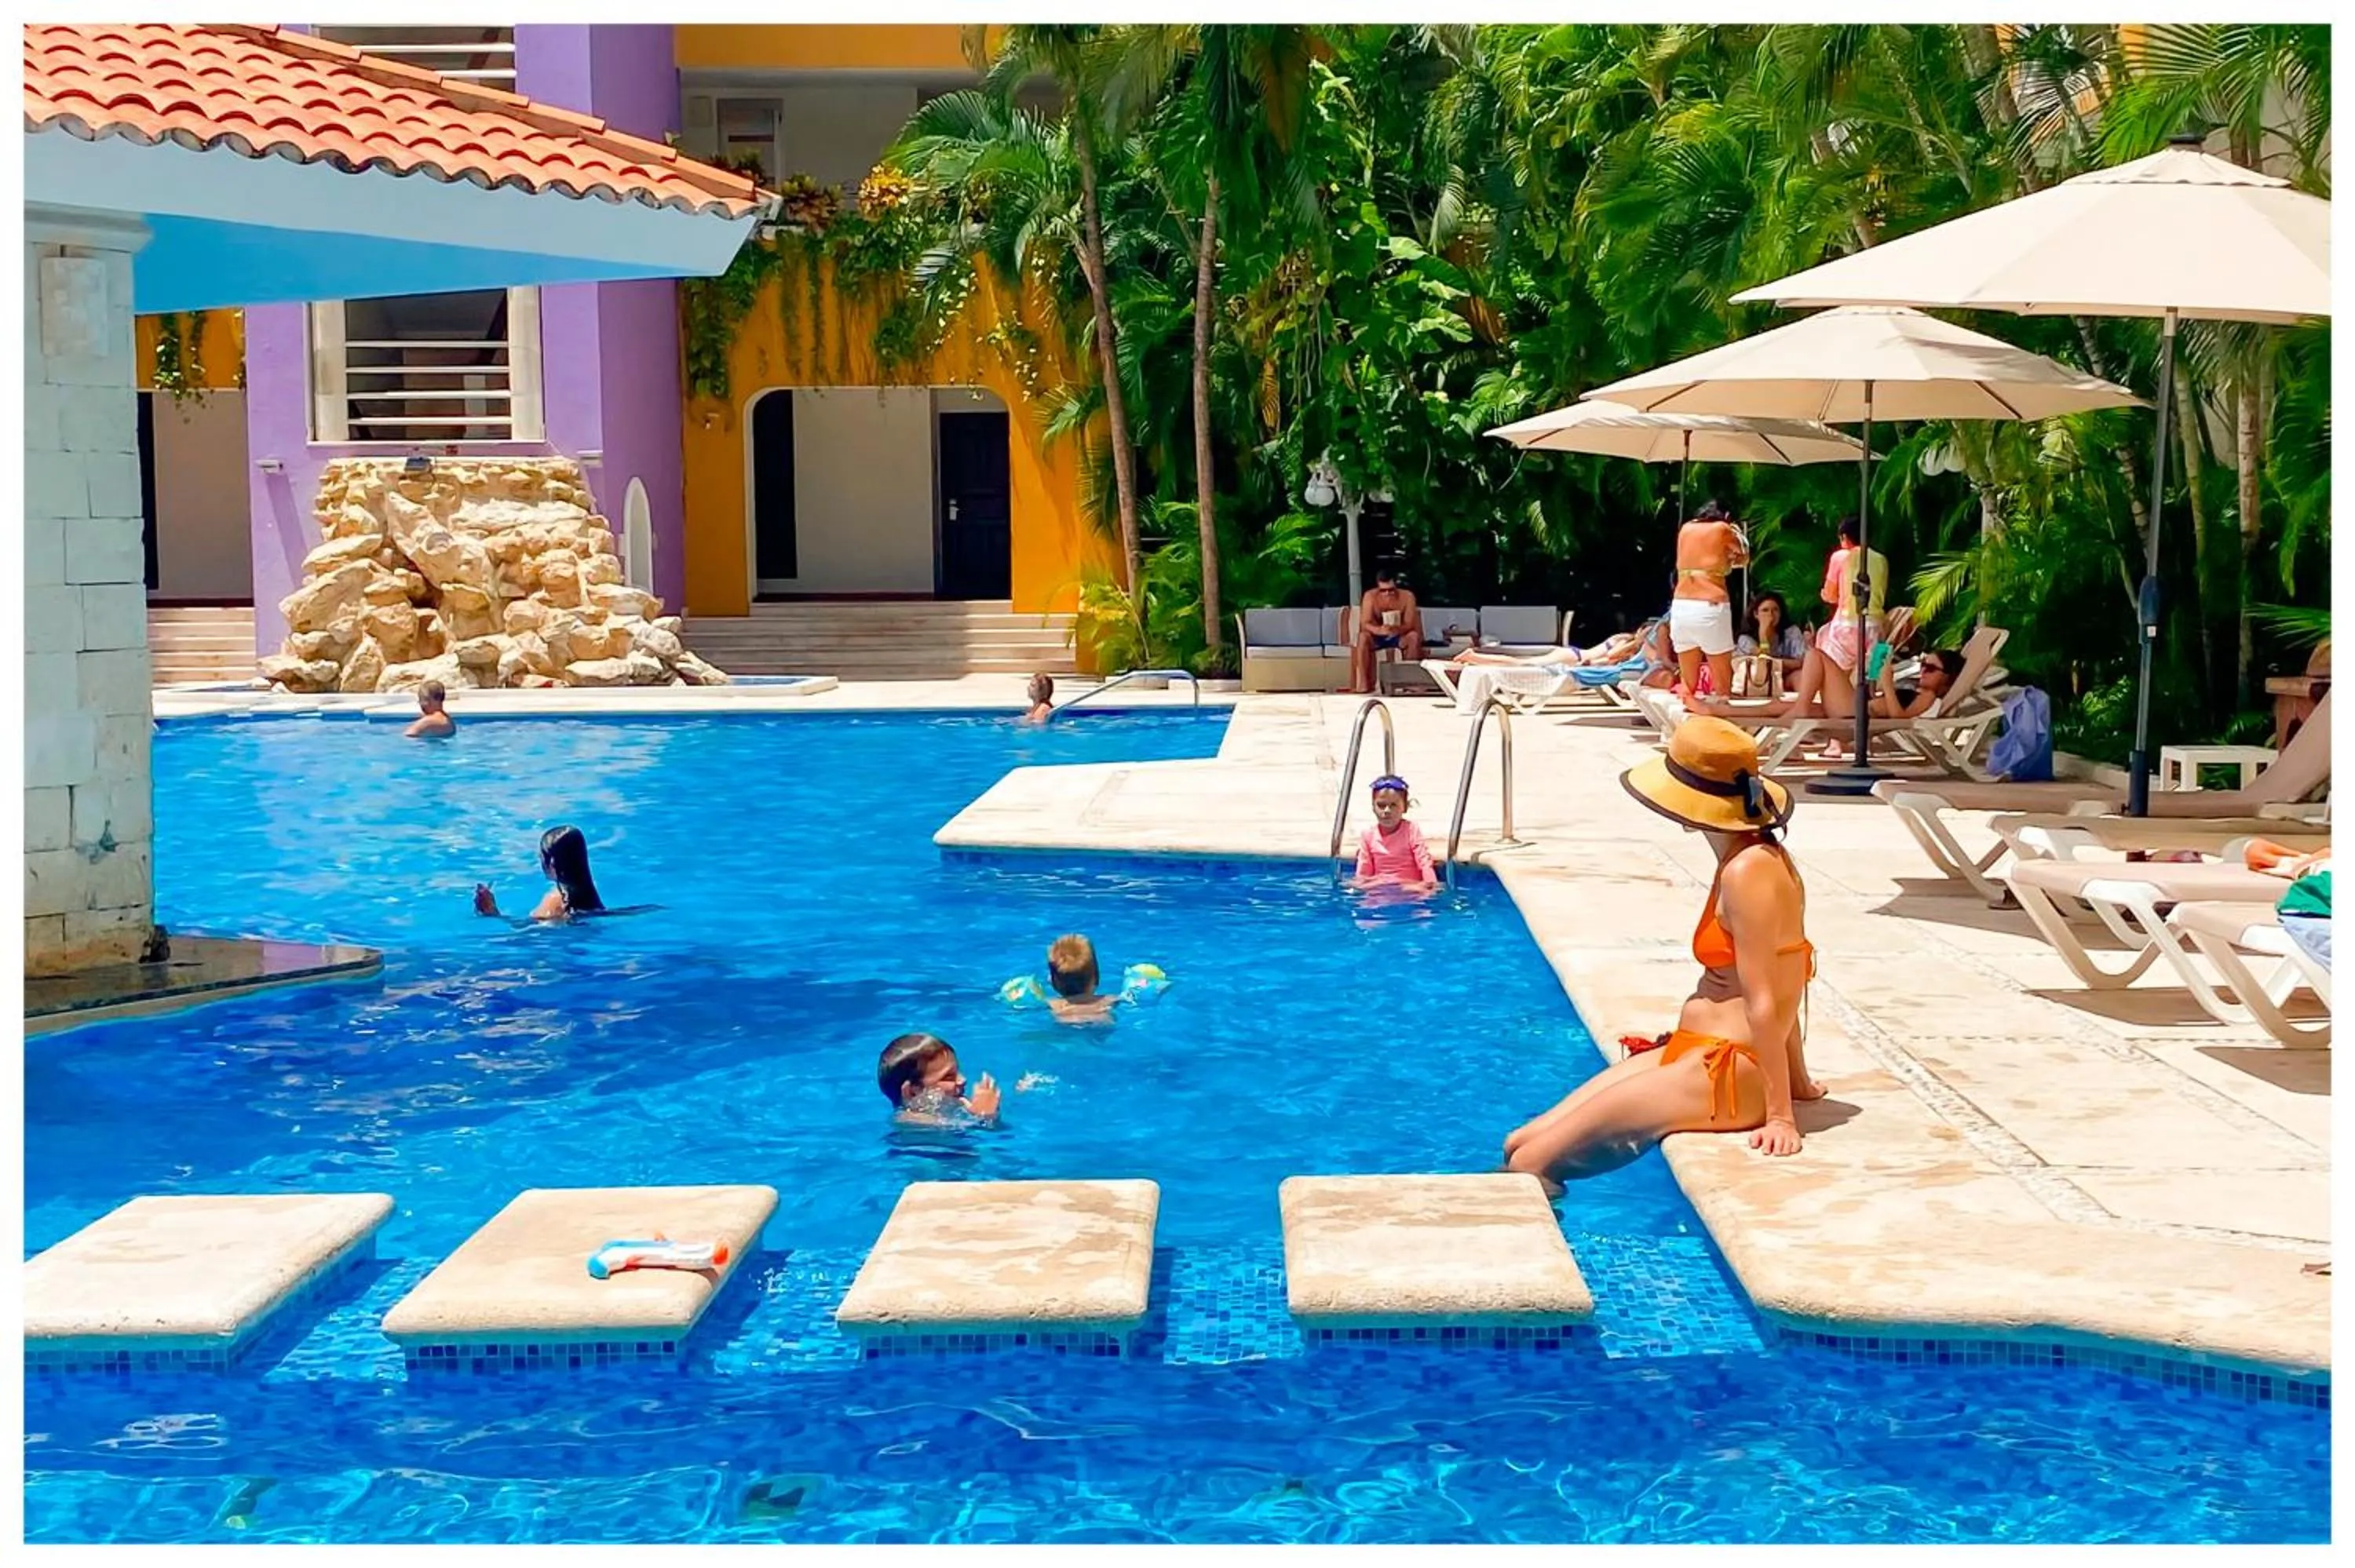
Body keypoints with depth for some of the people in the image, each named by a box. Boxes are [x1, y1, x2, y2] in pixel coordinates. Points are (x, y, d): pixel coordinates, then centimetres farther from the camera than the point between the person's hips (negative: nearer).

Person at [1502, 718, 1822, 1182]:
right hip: (1691, 1053, 10)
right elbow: (1780, 993, 15)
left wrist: (1780, 1115, -19)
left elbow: (1763, 1003, -19)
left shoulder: (1748, 871, -18)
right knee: (1520, 1144, 7)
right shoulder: (1751, 859, 12)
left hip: (1727, 1075, -10)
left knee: (1531, 1164, -13)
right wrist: (1797, 1083, 17)